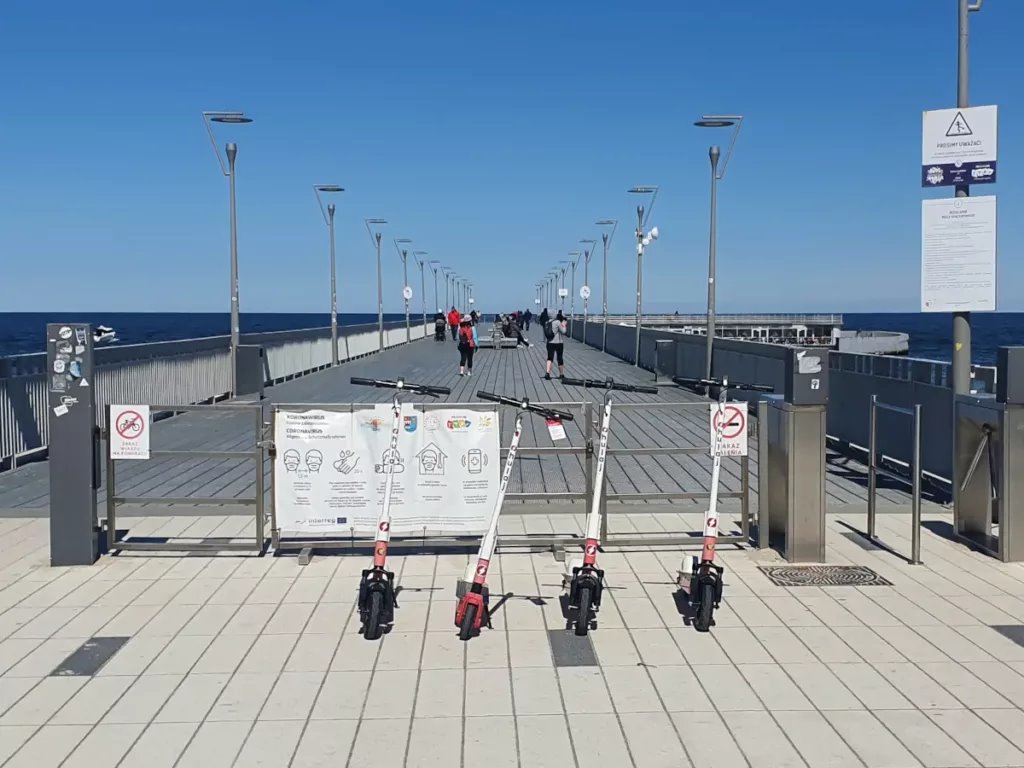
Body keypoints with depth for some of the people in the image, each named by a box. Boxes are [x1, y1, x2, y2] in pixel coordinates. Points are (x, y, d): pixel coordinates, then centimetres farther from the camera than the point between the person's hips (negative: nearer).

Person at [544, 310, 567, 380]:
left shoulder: (550, 323, 14)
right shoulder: (558, 322, -9)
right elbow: (563, 331, -11)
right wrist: (563, 325, 6)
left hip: (550, 343, 5)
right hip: (558, 343, -5)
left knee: (550, 358, 0)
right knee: (560, 359, 9)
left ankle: (547, 373, -20)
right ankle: (561, 374, 19)